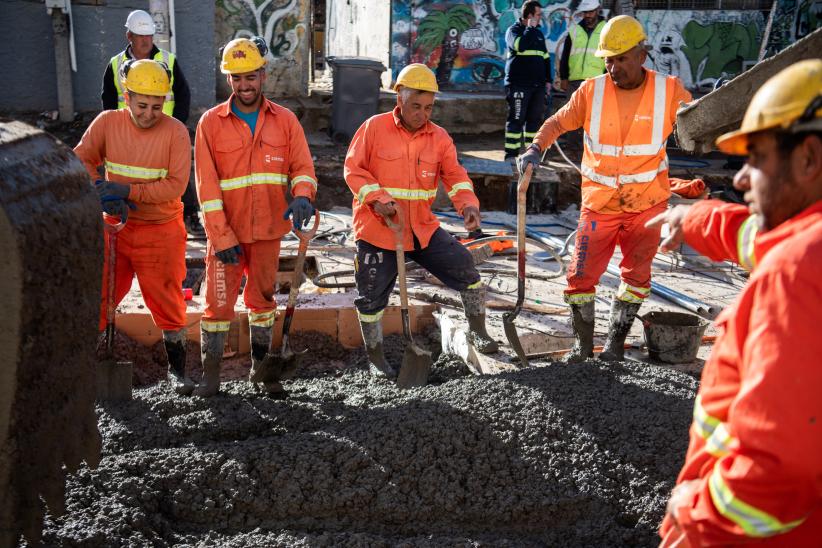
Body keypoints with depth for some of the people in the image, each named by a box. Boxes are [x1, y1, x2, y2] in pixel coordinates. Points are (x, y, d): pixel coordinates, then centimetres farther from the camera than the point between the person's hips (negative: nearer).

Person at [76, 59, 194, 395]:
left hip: (161, 231, -2)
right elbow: (81, 160, 1)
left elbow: (176, 184, -17)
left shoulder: (176, 132, -11)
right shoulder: (107, 122, -3)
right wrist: (100, 192, -16)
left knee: (167, 302, 6)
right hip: (115, 227, 3)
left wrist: (128, 191, -23)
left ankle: (176, 369, 22)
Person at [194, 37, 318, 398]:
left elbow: (302, 166, 0)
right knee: (218, 303, 2)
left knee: (263, 298, 15)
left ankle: (260, 367, 30)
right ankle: (210, 375, 16)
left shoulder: (285, 120, 3)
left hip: (268, 230, 2)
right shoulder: (211, 122, -3)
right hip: (226, 232, -2)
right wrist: (222, 237, -13)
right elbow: (207, 185, -7)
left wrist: (302, 196, -24)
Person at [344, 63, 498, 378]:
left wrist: (468, 205, -18)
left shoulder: (439, 137, 3)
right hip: (377, 230, -3)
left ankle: (477, 333, 17)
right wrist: (378, 199, -21)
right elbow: (353, 169, -7)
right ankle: (375, 359, 22)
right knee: (372, 296, 3)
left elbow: (455, 175, 1)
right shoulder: (374, 128, -7)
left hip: (423, 228, 3)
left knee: (465, 268, -2)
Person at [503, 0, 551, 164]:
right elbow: (519, 46, -23)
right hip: (519, 85, -6)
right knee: (516, 119, -7)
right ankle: (510, 155, -5)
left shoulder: (538, 33, 19)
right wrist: (530, 28, -12)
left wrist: (547, 80, 18)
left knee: (535, 119, 6)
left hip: (538, 85, 7)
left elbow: (546, 58, 24)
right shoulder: (514, 30, -1)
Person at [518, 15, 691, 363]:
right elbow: (558, 122, 1)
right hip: (600, 203, 0)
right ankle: (583, 343, 18)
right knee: (581, 275, -1)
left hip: (647, 204, 0)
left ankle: (616, 340, 25)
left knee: (637, 276, 8)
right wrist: (536, 148, -17)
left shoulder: (668, 91, -6)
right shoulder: (591, 91, -6)